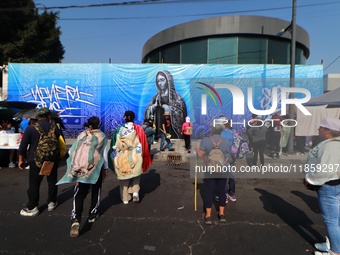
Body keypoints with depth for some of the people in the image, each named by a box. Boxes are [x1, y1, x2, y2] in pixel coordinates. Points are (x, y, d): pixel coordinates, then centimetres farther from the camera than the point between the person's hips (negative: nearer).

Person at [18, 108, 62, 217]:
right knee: (52, 181, 16)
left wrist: (21, 160, 4)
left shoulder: (31, 128, -8)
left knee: (34, 184, 6)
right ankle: (51, 202, 26)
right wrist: (58, 156, 20)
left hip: (36, 160, -2)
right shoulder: (55, 128, -1)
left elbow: (23, 146, -7)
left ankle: (32, 208, 12)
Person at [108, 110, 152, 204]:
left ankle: (125, 198, 20)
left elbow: (114, 144, 0)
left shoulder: (119, 129, -4)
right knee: (136, 176, 18)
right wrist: (143, 157, 5)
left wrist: (114, 157, 12)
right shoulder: (138, 129, -5)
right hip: (135, 157, 0)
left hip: (122, 157, 1)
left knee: (124, 177, 14)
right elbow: (143, 144, -4)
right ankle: (135, 191, -1)